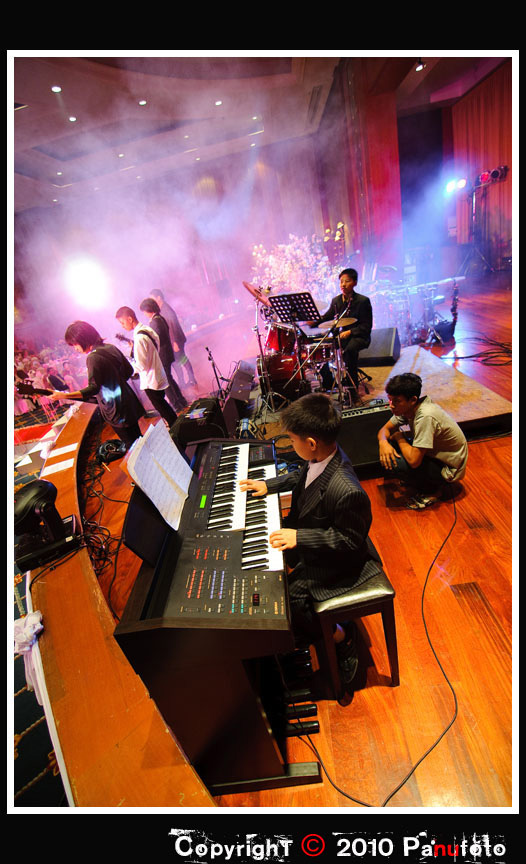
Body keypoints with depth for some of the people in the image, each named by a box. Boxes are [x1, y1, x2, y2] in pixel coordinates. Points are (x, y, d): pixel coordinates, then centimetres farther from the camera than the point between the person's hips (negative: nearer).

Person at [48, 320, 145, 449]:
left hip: (115, 411, -8)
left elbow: (93, 388, -25)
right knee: (137, 437, 21)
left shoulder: (93, 357, -19)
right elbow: (129, 371, 10)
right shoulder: (111, 348, 4)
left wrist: (64, 395, -24)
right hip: (129, 402, 8)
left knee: (131, 444, 5)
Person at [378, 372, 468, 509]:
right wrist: (383, 442, -21)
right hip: (434, 453, 9)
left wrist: (399, 437, -18)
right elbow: (385, 429, 3)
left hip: (449, 468, -8)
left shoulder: (426, 417, -34)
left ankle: (433, 489, -1)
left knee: (390, 464, -24)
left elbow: (413, 461, -34)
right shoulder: (407, 407, -9)